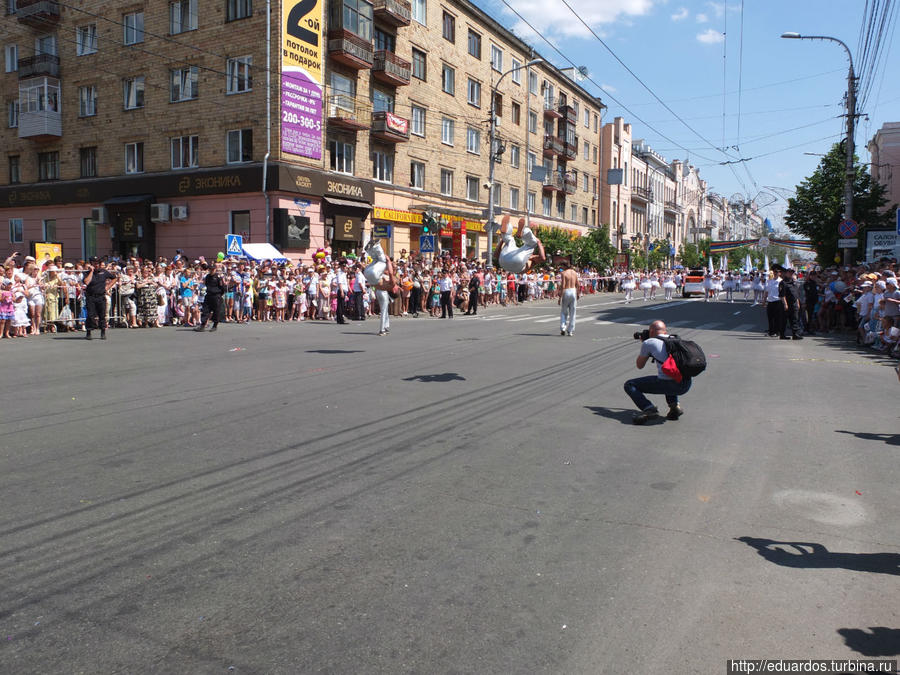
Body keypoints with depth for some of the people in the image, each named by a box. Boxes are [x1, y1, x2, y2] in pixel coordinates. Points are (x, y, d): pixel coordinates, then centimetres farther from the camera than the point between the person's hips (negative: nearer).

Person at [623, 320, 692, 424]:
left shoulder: (649, 342, 5)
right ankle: (675, 405, 20)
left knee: (629, 385, 7)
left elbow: (640, 365, 21)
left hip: (670, 385, -6)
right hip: (686, 386, 6)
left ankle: (648, 409, -15)